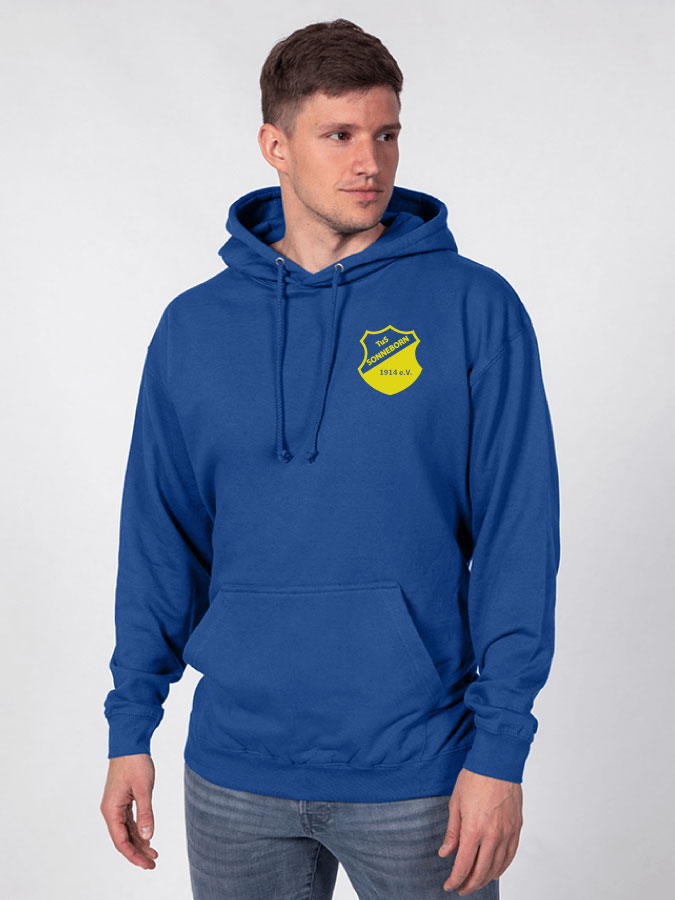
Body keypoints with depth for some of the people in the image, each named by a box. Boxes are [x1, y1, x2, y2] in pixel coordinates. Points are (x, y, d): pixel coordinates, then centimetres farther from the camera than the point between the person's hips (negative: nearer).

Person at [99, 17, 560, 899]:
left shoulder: (475, 308, -6)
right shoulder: (193, 328, 3)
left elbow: (518, 539, -7)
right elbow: (161, 539, 7)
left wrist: (499, 752, -11)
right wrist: (131, 728, 4)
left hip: (416, 771, -2)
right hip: (234, 771, 3)